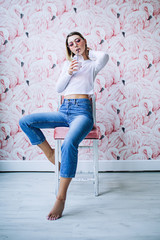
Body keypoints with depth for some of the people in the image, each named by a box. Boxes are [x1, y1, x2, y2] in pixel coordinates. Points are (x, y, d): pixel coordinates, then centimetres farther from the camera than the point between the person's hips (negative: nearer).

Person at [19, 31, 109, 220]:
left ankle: (61, 198, -27)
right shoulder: (68, 64, 24)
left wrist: (87, 51, 10)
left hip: (82, 111, -5)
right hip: (64, 110, 5)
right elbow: (58, 89, 15)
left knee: (69, 143, -36)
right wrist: (68, 73, -3)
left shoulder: (92, 65, 13)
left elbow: (104, 56, -11)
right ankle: (51, 155, 1)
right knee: (25, 121, -12)